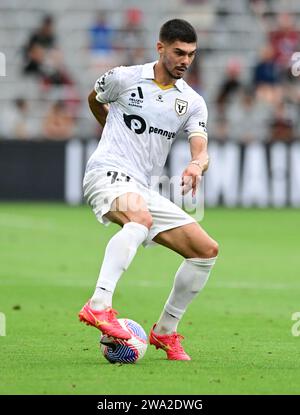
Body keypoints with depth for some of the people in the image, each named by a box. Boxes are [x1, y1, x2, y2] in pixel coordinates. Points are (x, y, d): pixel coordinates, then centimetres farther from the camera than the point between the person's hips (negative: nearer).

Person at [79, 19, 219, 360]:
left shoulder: (192, 102, 9)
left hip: (143, 189, 6)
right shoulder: (124, 78, -1)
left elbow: (201, 149, -3)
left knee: (206, 250, 1)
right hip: (108, 174, -6)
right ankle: (99, 305, -53)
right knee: (140, 218, -40)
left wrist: (197, 165, -27)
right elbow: (94, 100, 21)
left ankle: (165, 331, 13)